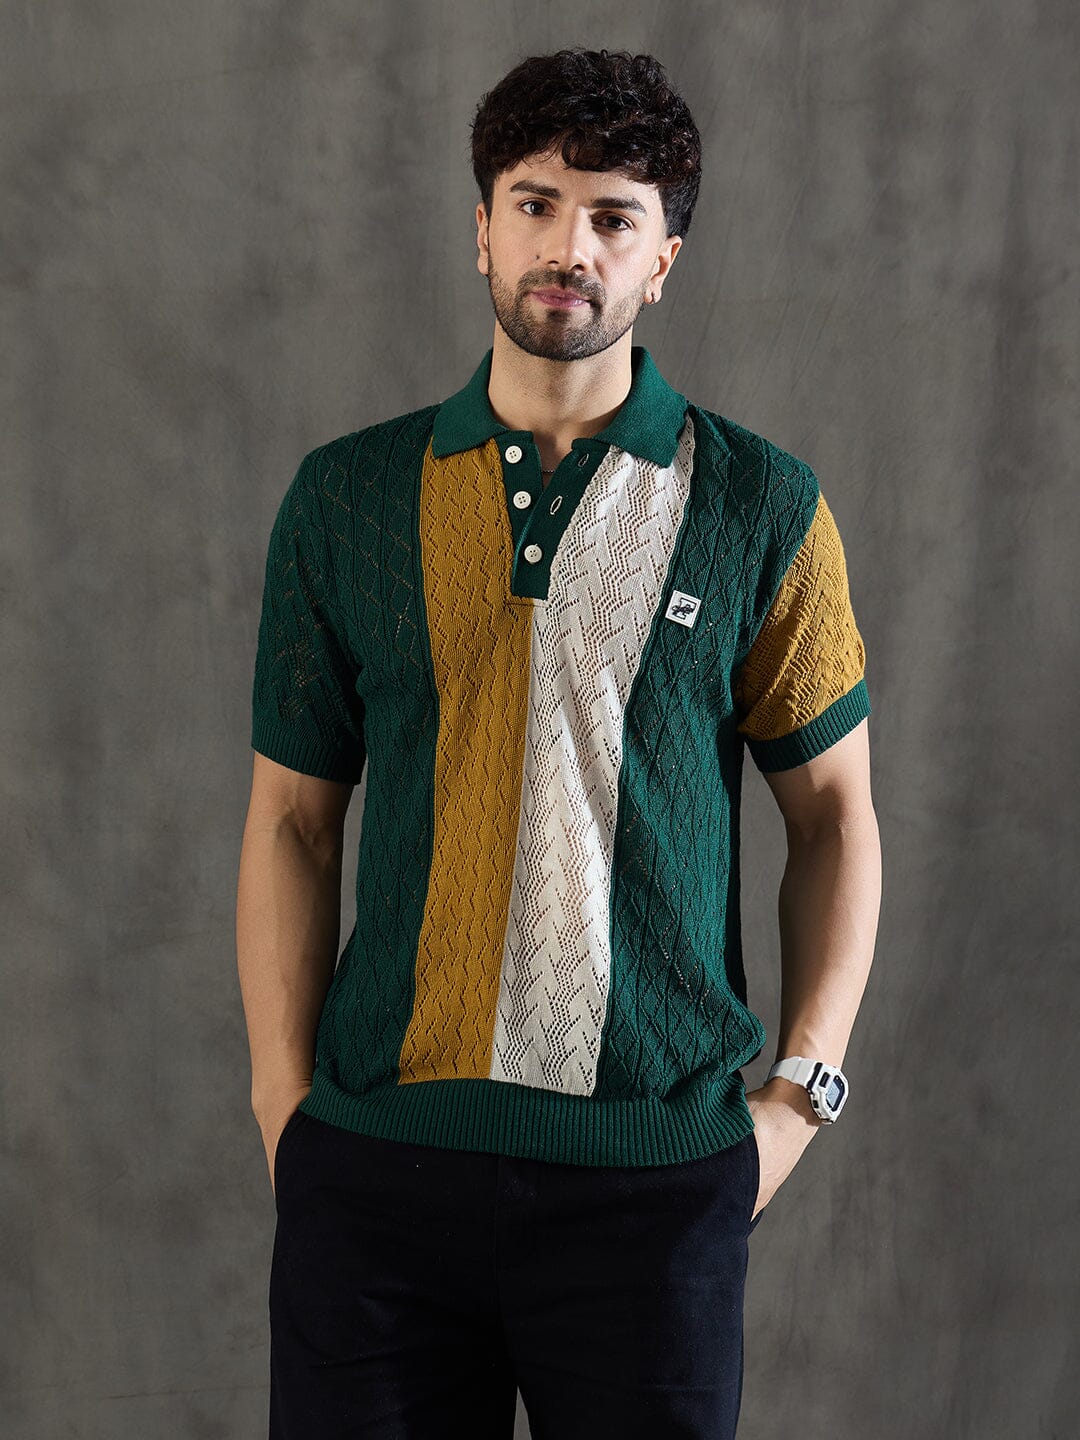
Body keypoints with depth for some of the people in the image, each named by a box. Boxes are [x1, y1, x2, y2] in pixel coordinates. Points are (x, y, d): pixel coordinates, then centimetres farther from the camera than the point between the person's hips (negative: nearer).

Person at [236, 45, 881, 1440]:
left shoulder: (762, 508, 2)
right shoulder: (345, 498, 5)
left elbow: (834, 809, 8)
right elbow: (291, 816, 8)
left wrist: (800, 1092, 0)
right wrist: (285, 1094, 1)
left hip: (655, 1167, -1)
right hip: (378, 1156, 1)